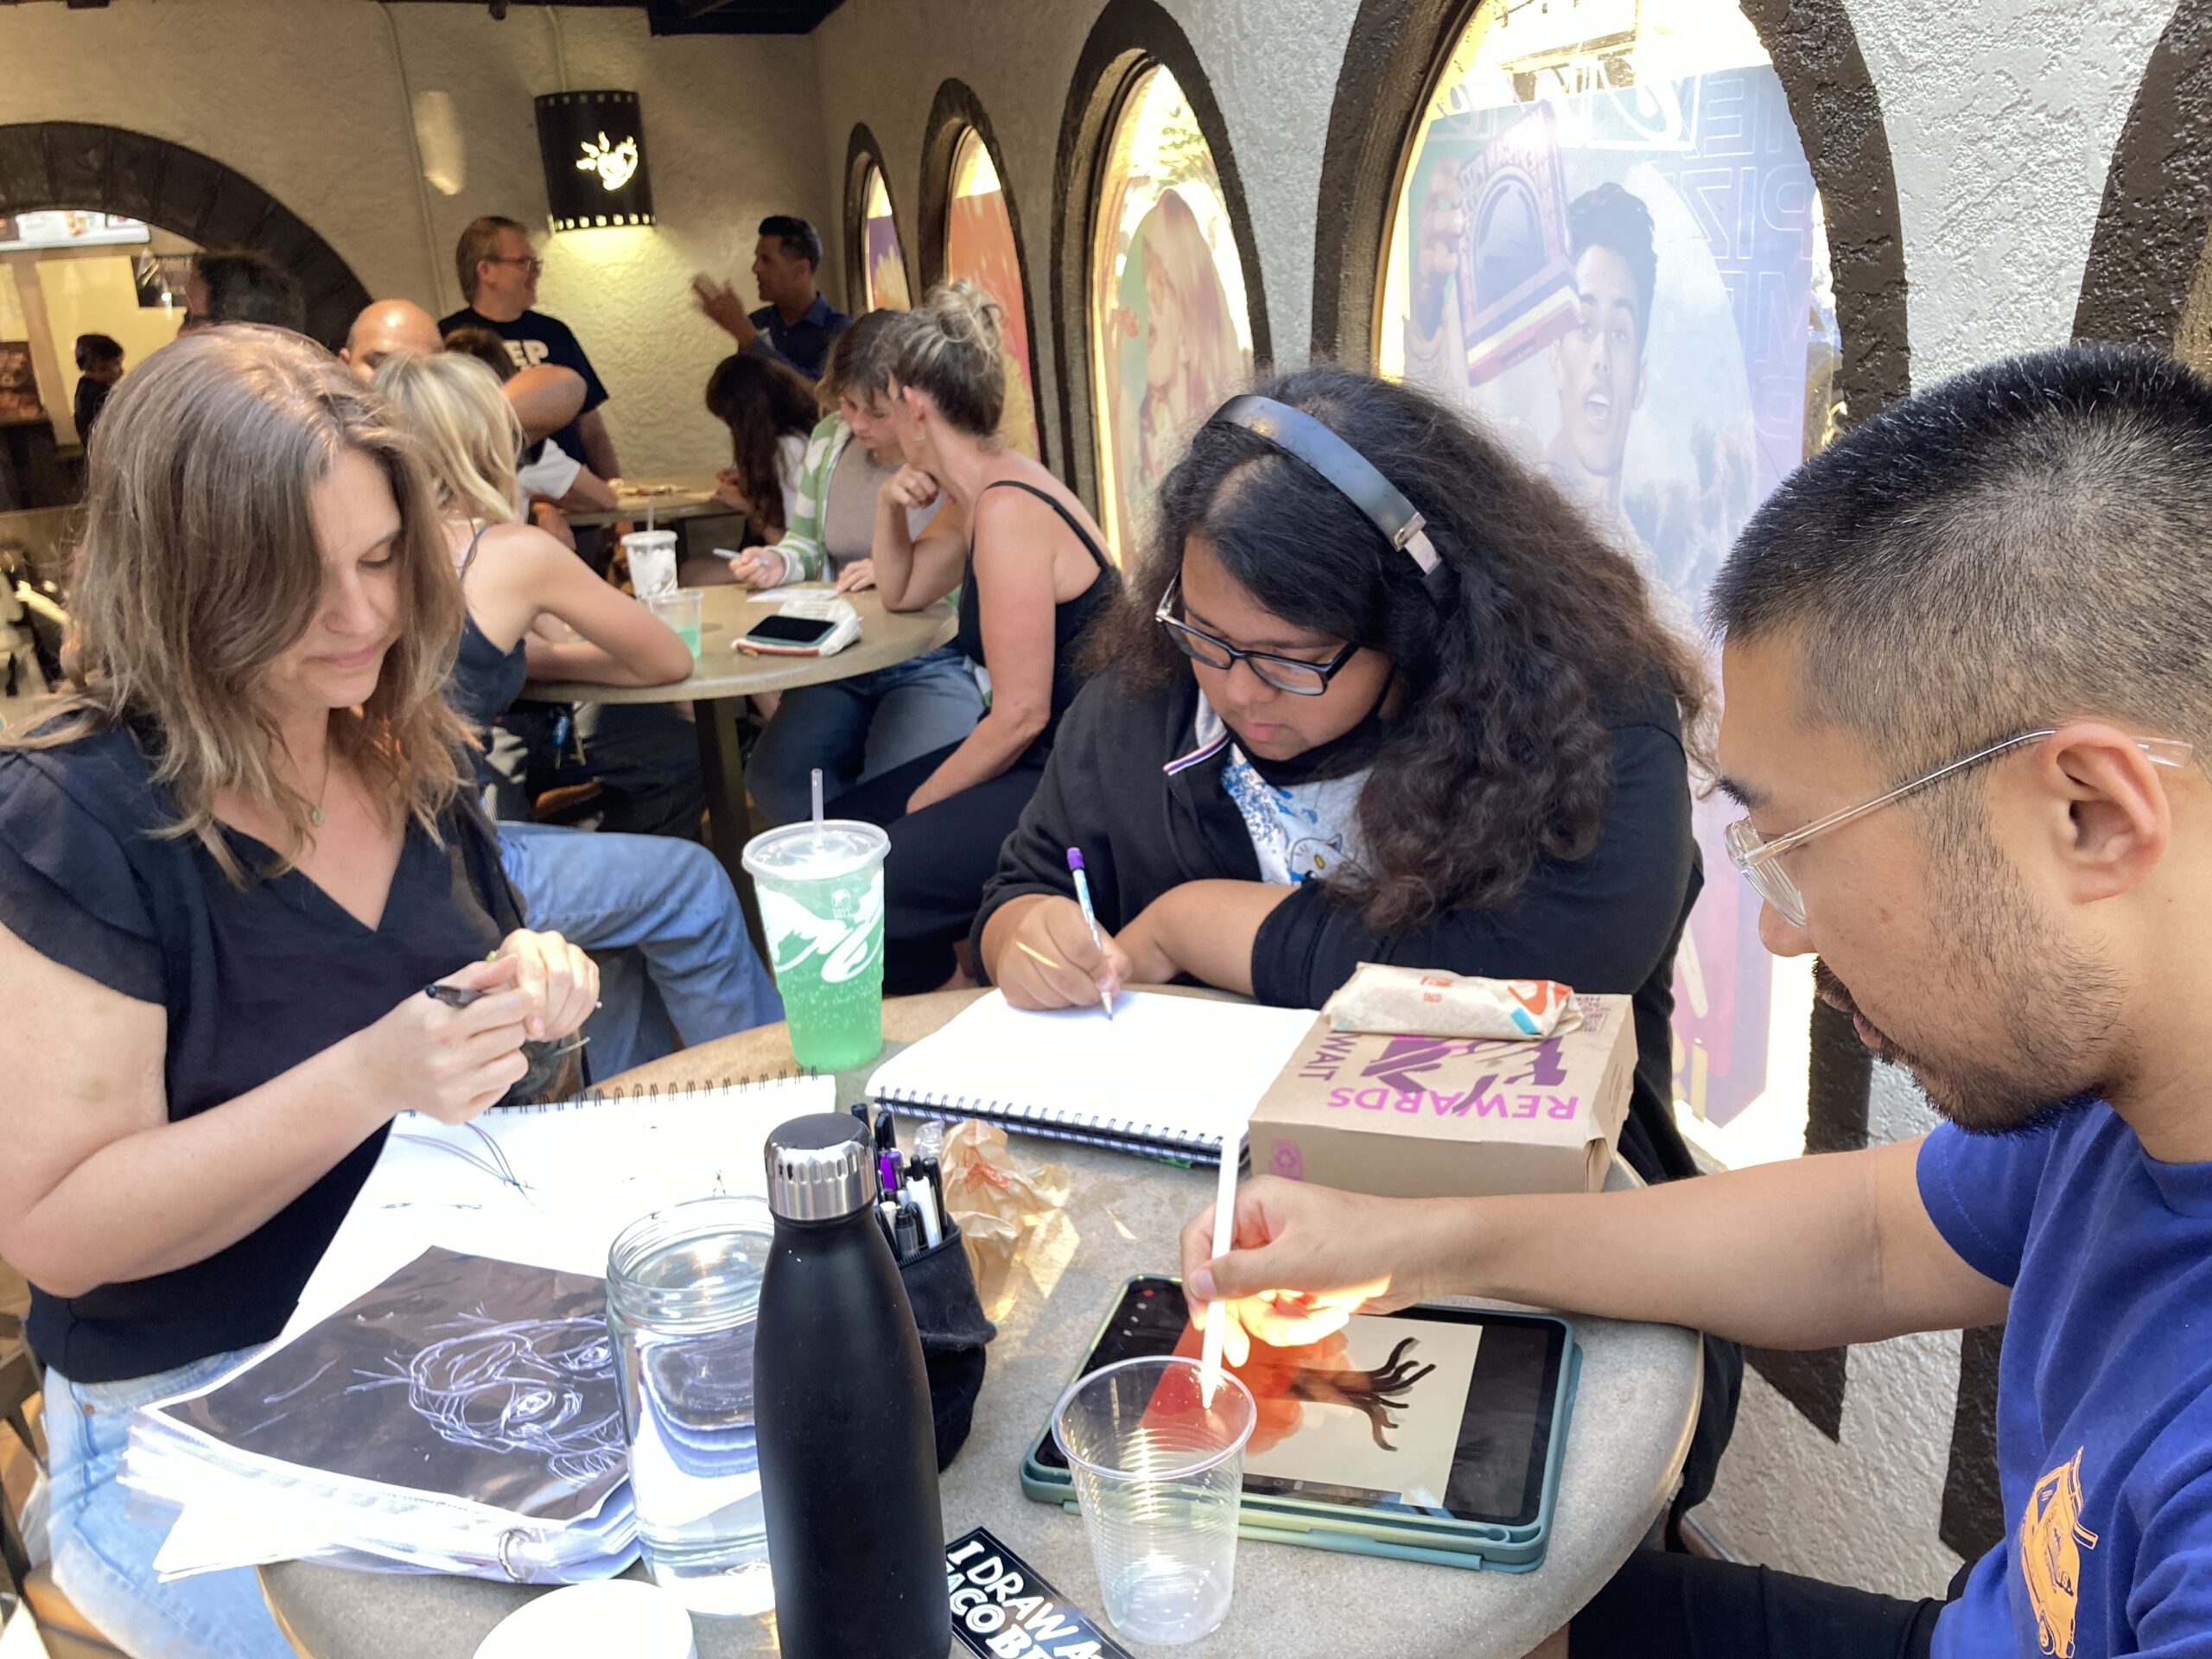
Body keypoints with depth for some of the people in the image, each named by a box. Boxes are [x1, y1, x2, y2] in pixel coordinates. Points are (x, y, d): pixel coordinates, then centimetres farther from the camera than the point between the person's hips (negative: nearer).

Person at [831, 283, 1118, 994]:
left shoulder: (1007, 511, -21)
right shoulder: (992, 491, 9)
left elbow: (1021, 714, -23)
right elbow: (901, 592, 25)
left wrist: (919, 804, -9)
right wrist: (890, 507, 5)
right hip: (1039, 758, 10)